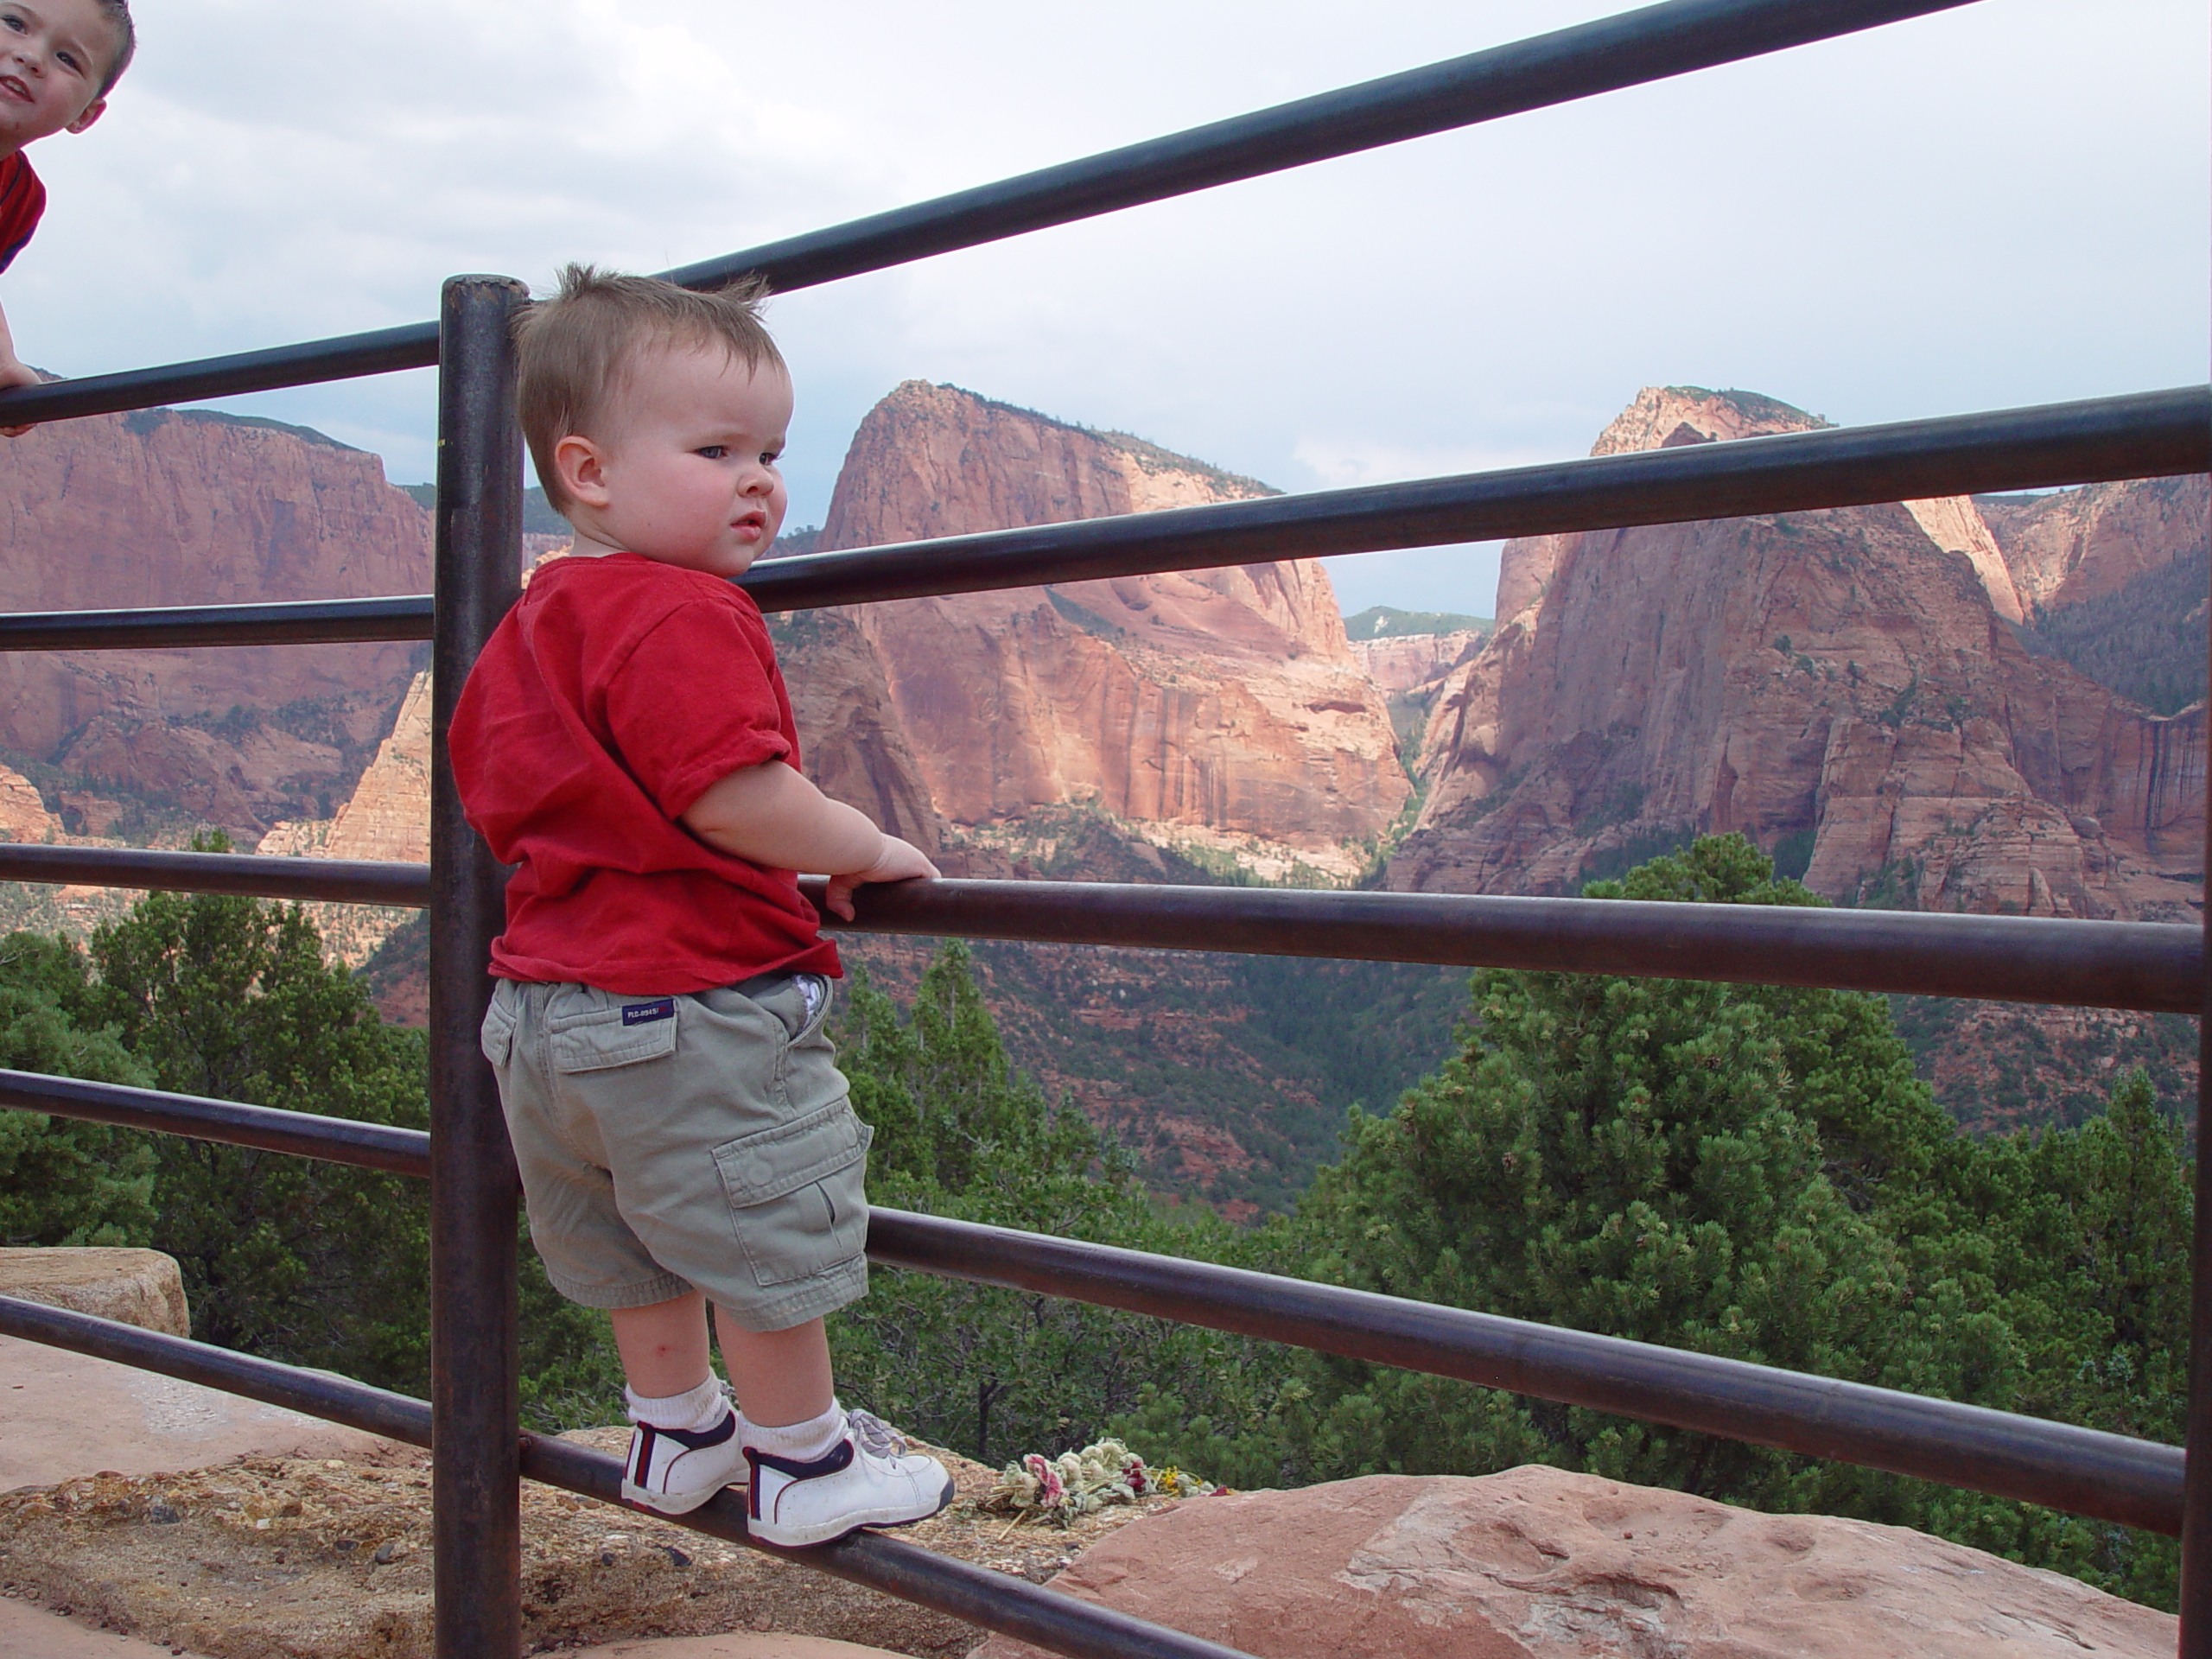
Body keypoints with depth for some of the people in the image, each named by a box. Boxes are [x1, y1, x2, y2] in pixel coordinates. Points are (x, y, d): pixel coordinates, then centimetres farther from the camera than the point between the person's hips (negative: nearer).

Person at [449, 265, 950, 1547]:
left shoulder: (536, 622, 12)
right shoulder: (683, 619, -20)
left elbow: (491, 786, 20)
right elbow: (734, 798, -27)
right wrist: (867, 852, -13)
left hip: (550, 1001, 10)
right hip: (691, 1006, -10)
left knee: (639, 1239, 24)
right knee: (767, 1241, 6)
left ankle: (678, 1435, 40)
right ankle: (804, 1464, 20)